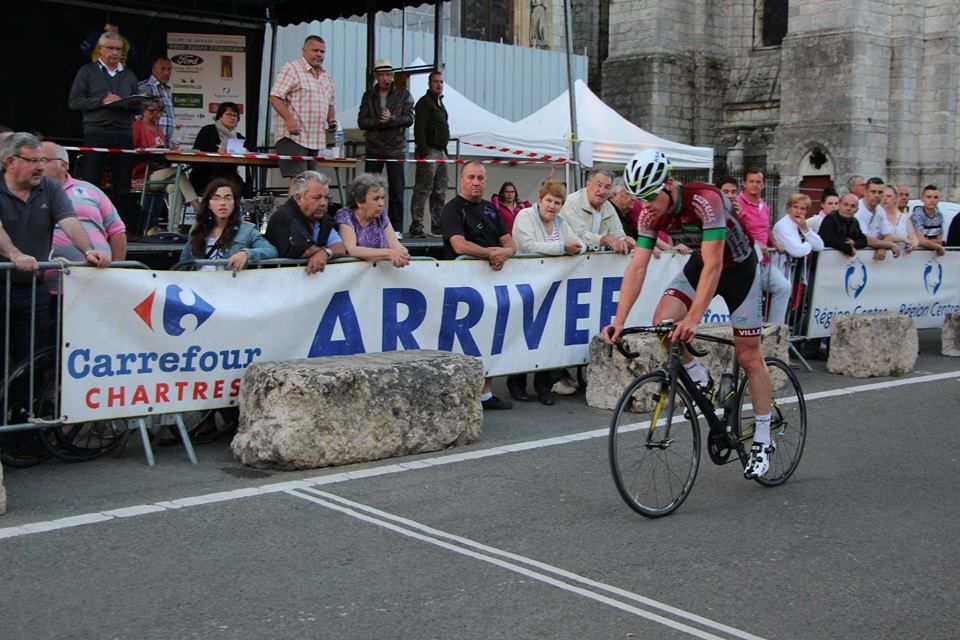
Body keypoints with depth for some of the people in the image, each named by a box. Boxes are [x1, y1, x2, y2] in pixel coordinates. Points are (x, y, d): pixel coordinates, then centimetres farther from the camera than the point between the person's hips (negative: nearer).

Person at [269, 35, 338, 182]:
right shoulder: (291, 69, -5)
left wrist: (331, 120, 10)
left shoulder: (326, 76, 20)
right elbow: (275, 97, -12)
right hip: (293, 136, -8)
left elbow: (330, 103, 30)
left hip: (316, 139, 8)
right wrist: (289, 119, -24)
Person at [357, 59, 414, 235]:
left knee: (397, 190, -1)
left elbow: (409, 119, -6)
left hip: (396, 148, -1)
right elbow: (361, 121, 1)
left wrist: (392, 119, -24)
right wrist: (379, 122, -16)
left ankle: (396, 227, 5)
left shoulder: (403, 95, 5)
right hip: (374, 148, 1)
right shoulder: (368, 95, 9)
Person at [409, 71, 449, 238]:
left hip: (440, 153, 9)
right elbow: (419, 130, -16)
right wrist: (423, 153, -22)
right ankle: (416, 227, -9)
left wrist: (444, 151, 17)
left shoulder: (439, 103, 20)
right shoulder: (424, 102, -8)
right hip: (429, 152, -9)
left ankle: (437, 227, 16)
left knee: (440, 192, 10)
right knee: (422, 191, -10)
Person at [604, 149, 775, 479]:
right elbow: (637, 267, -18)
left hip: (738, 267, -5)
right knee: (662, 323, -20)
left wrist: (692, 319, -46)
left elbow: (714, 265, -39)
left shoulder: (706, 200, -35)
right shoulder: (651, 213, -17)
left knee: (749, 357, -1)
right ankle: (700, 378, 6)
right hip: (700, 264, 5)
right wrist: (618, 321, -27)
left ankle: (762, 442, 11)